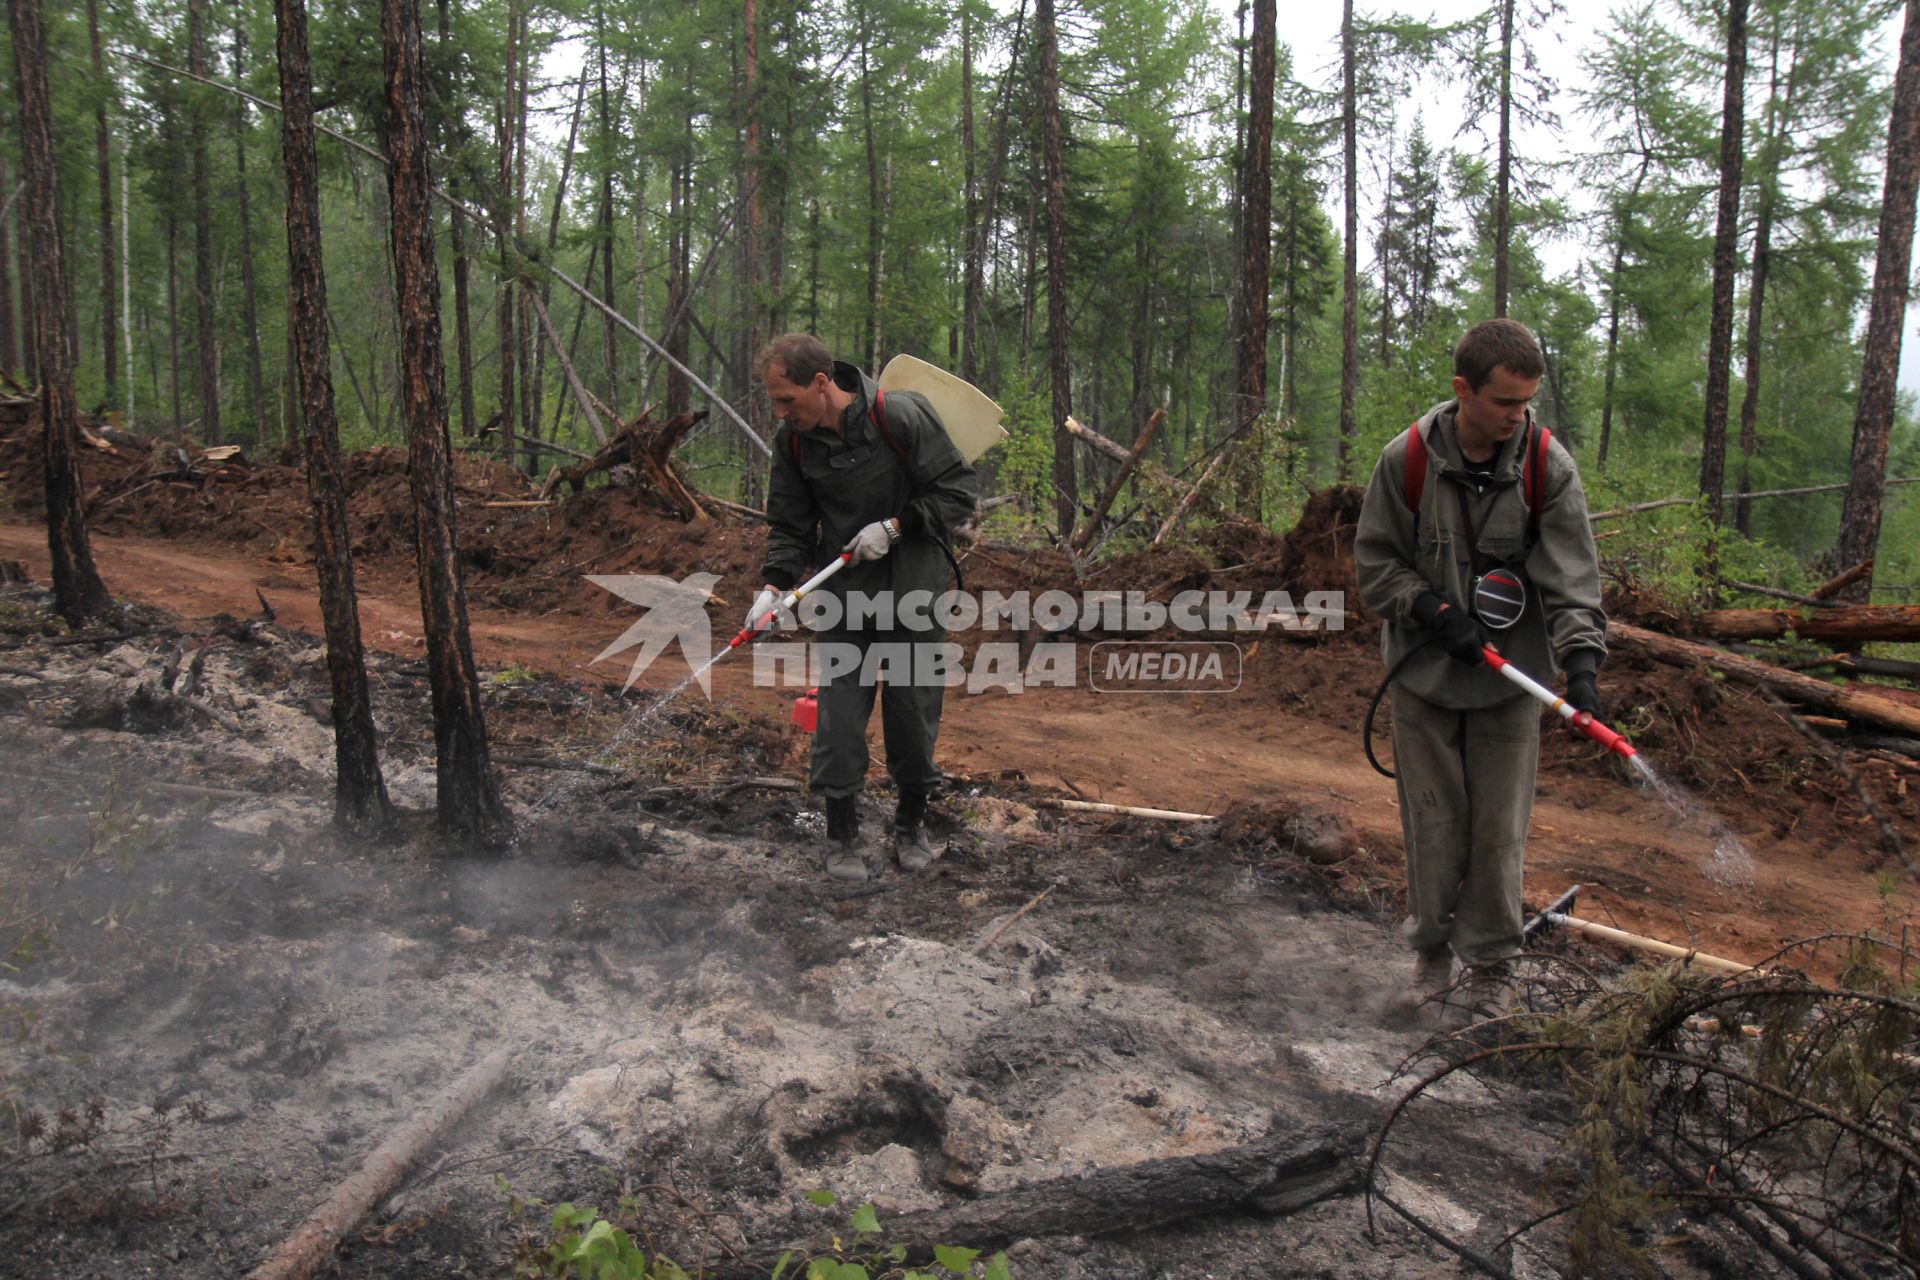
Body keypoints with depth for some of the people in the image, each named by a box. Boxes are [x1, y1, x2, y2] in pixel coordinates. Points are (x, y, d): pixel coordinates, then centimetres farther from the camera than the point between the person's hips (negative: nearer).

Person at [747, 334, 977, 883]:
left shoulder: (901, 415, -17)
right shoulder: (794, 441, -2)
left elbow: (958, 490, -12)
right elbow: (790, 526, 5)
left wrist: (892, 527, -20)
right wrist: (773, 585, -11)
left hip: (913, 593, -3)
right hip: (844, 598, 3)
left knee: (914, 715, 7)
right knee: (838, 719, 1)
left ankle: (912, 825, 29)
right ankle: (842, 836, 17)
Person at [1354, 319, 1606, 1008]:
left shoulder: (1549, 467, -8)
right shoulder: (1406, 459, -9)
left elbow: (1572, 575, -10)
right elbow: (1374, 560, -1)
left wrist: (1581, 659, -23)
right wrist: (1435, 613, -14)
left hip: (1512, 676, 0)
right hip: (1424, 673, 0)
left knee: (1499, 827, 4)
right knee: (1432, 821, 8)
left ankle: (1491, 959, 21)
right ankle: (1430, 943, 27)